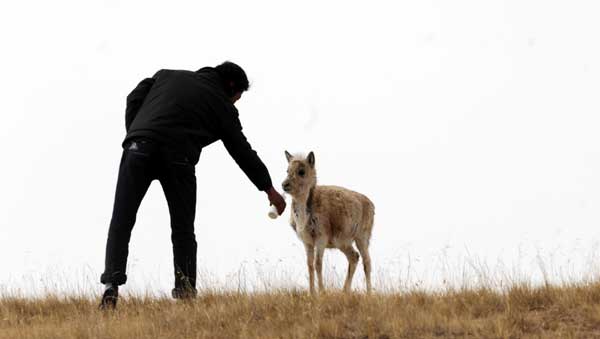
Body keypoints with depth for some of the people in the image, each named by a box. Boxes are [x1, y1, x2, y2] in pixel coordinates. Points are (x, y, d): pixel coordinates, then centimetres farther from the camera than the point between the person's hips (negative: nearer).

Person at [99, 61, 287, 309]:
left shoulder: (167, 75, 27)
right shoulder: (222, 106, 18)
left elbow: (134, 99, 17)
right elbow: (242, 151, 22)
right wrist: (269, 189, 30)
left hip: (139, 148, 2)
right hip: (178, 157, -2)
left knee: (121, 222, 3)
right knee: (183, 229, 11)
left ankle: (111, 285, -12)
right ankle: (185, 292, 3)